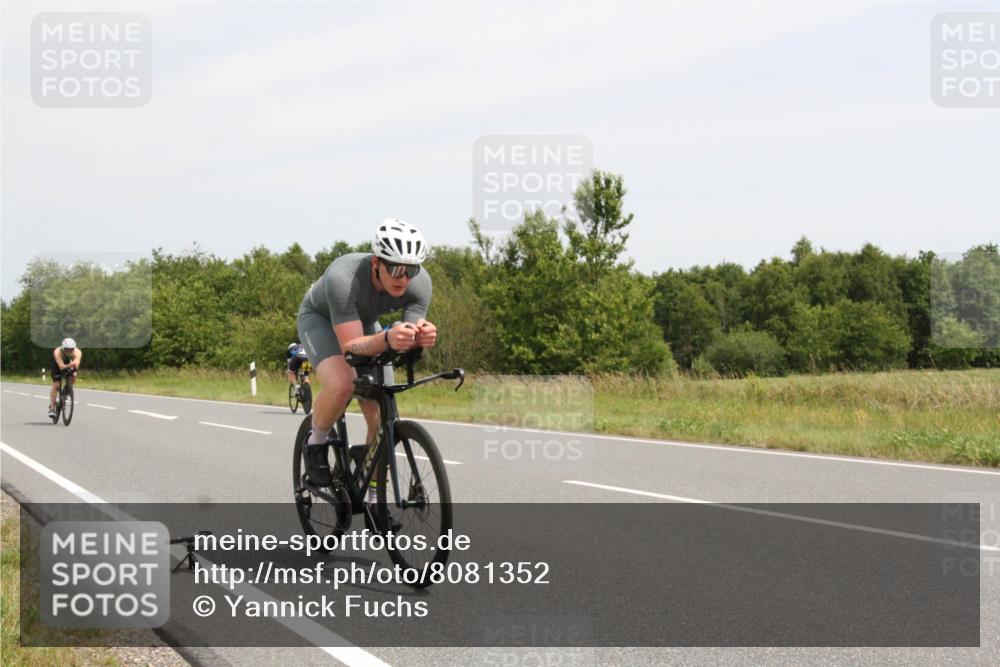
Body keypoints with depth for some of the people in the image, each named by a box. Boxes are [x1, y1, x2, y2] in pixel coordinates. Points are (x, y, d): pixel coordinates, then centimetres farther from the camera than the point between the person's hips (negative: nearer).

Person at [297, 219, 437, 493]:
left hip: (364, 322, 4)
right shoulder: (343, 278, -42)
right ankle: (316, 444, -4)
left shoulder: (420, 283, -29)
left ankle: (372, 497, 12)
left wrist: (422, 336, -52)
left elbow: (408, 341, -28)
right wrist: (387, 339, -63)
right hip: (320, 318, -4)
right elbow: (351, 346, -43)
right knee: (341, 385, -34)